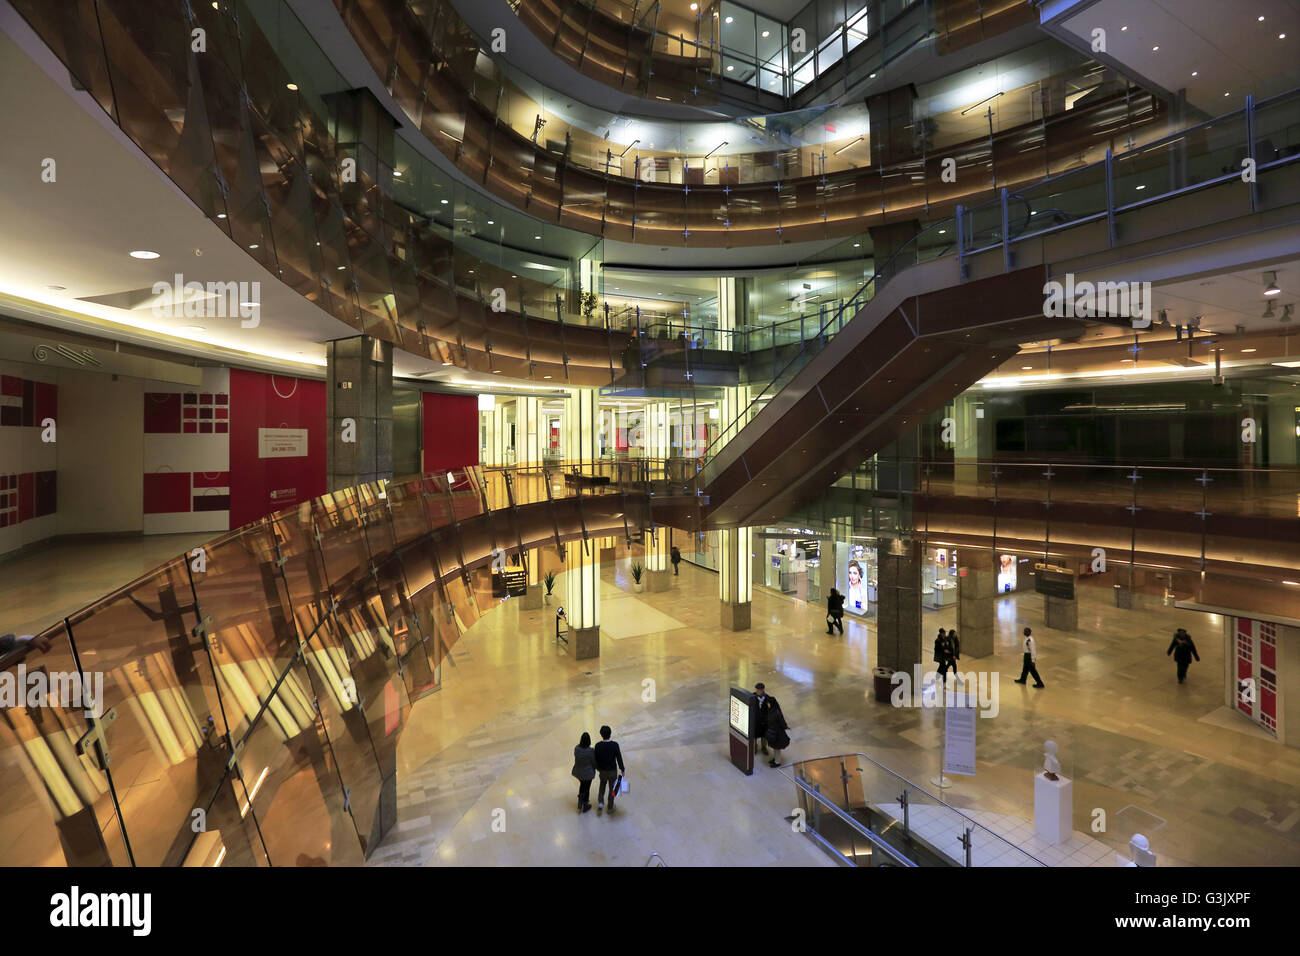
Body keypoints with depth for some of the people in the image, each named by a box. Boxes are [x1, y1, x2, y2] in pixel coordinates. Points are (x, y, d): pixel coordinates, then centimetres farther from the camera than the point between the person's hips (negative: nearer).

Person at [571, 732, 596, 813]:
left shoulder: (576, 748, -21)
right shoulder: (591, 751, -29)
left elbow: (576, 759, -2)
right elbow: (593, 763, -13)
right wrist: (594, 772, 4)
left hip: (579, 772, 3)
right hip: (588, 773, -3)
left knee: (582, 785, 31)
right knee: (587, 788, 20)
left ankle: (580, 803, 33)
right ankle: (585, 806, 38)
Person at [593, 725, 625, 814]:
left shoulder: (598, 746, -19)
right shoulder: (615, 745, -24)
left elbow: (596, 759, -7)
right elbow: (619, 758, -16)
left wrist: (597, 768, 13)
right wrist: (622, 769, -1)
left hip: (602, 771, 1)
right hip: (613, 771, -1)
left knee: (602, 786, 28)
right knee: (612, 788, 20)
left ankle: (600, 803, 12)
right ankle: (610, 807, 33)